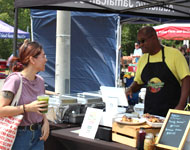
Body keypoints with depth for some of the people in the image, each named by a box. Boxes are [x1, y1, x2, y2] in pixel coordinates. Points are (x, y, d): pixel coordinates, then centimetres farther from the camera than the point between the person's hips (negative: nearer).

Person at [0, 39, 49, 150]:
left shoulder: (40, 80, 6)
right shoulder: (15, 79, -16)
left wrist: (45, 121, 1)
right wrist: (27, 108, -25)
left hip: (37, 135, 6)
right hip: (19, 136, -6)